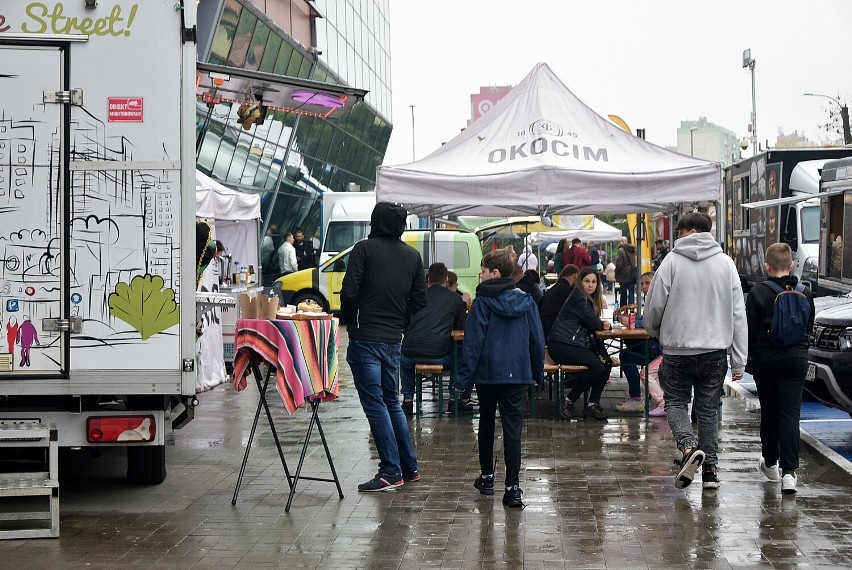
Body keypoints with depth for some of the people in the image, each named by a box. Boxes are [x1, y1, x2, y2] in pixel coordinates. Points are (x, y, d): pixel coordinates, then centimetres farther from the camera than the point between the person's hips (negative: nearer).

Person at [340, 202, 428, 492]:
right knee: (391, 401, 18)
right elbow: (420, 299, 10)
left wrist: (347, 320, 2)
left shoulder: (364, 249, -7)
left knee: (374, 403, -3)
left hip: (365, 337, -6)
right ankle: (409, 467, 21)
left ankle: (391, 471, -5)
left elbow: (349, 291, -14)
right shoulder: (413, 256, 10)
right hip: (394, 339, 6)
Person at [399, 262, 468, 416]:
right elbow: (461, 326, 13)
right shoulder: (455, 298, 8)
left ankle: (407, 401, 30)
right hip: (440, 356, -2)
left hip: (412, 354, 2)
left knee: (404, 359, 38)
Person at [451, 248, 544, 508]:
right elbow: (537, 339, 7)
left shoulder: (482, 303, -8)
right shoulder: (526, 301, 3)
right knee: (512, 428, -1)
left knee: (486, 423, 17)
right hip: (517, 374, 2)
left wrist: (463, 378, -7)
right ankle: (512, 487, -9)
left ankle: (487, 476, 29)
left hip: (487, 373, -2)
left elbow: (473, 342, -10)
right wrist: (538, 372, 17)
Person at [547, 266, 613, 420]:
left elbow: (592, 324, 16)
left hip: (578, 344, 10)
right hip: (561, 345, -10)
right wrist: (603, 324, 9)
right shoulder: (578, 297, -10)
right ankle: (568, 401, -11)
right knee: (598, 367, -23)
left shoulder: (590, 299, 21)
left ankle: (593, 404, -4)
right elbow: (594, 323, -12)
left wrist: (601, 324, -5)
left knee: (607, 362, -7)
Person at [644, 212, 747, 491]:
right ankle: (709, 469, 14)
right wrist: (738, 361, 5)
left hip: (678, 349, -3)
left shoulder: (672, 261, -7)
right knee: (708, 409, 13)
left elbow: (654, 305, -5)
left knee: (675, 402, 12)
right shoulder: (726, 263, 2)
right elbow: (738, 314, 1)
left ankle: (689, 446, -13)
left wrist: (655, 331, 18)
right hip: (715, 350, 3)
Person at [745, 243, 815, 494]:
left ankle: (770, 462, 30)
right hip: (796, 358, 1)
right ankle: (788, 471, -14)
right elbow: (809, 325, 10)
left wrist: (750, 353, 9)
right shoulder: (804, 293, -1)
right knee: (790, 413, -2)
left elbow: (750, 329, -8)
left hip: (766, 359, -1)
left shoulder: (758, 293, -10)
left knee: (769, 411, 15)